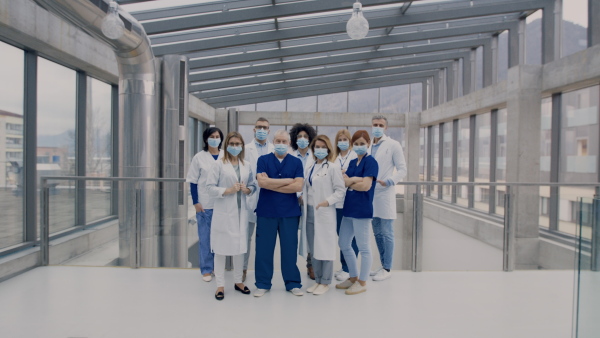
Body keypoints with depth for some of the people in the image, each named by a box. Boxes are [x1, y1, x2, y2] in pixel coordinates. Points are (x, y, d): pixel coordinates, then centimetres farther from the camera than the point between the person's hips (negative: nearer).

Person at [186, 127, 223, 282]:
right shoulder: (199, 157, -2)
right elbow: (193, 181, -1)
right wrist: (195, 202, -7)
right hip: (205, 204, -2)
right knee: (205, 237, 5)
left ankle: (218, 266, 26)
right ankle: (206, 269, 17)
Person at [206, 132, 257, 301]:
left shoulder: (247, 166, 9)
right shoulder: (219, 164, -3)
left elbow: (253, 186, 12)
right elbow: (210, 187, -7)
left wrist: (247, 189, -8)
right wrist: (228, 190, -17)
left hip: (241, 212, 4)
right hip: (223, 212, -4)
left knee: (240, 247, 10)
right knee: (221, 248, 2)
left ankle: (238, 281, 26)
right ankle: (220, 285, 14)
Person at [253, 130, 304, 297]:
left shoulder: (296, 162, 4)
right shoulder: (263, 160, 2)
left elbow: (298, 186, -10)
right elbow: (261, 182, -13)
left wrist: (271, 184, -10)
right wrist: (287, 180, -10)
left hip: (289, 212, 0)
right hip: (266, 211, 0)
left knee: (290, 248, 7)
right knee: (264, 248, 6)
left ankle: (293, 283, 21)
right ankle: (263, 283, 20)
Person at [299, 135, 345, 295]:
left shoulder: (333, 167, -5)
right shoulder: (309, 169, 14)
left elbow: (341, 191, -8)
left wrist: (328, 201, -20)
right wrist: (301, 201, 5)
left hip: (325, 213, -6)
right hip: (309, 212, 6)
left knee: (325, 248, 2)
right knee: (313, 249, 12)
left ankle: (325, 282, 15)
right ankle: (318, 280, 25)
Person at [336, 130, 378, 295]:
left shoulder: (370, 162, -8)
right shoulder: (352, 162, 14)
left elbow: (366, 185, -18)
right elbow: (344, 180, 1)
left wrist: (349, 182, -6)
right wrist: (355, 179, -16)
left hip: (362, 210, -8)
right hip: (349, 208, 8)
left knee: (363, 247, 3)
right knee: (343, 244, 14)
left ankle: (362, 282, 17)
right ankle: (353, 277, 30)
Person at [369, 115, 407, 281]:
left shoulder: (393, 145, -2)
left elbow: (402, 169, -4)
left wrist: (388, 182, -17)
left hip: (385, 194, -5)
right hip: (371, 194, 6)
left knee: (386, 233, -1)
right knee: (377, 233, 12)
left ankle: (387, 268, 9)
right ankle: (383, 265, 23)